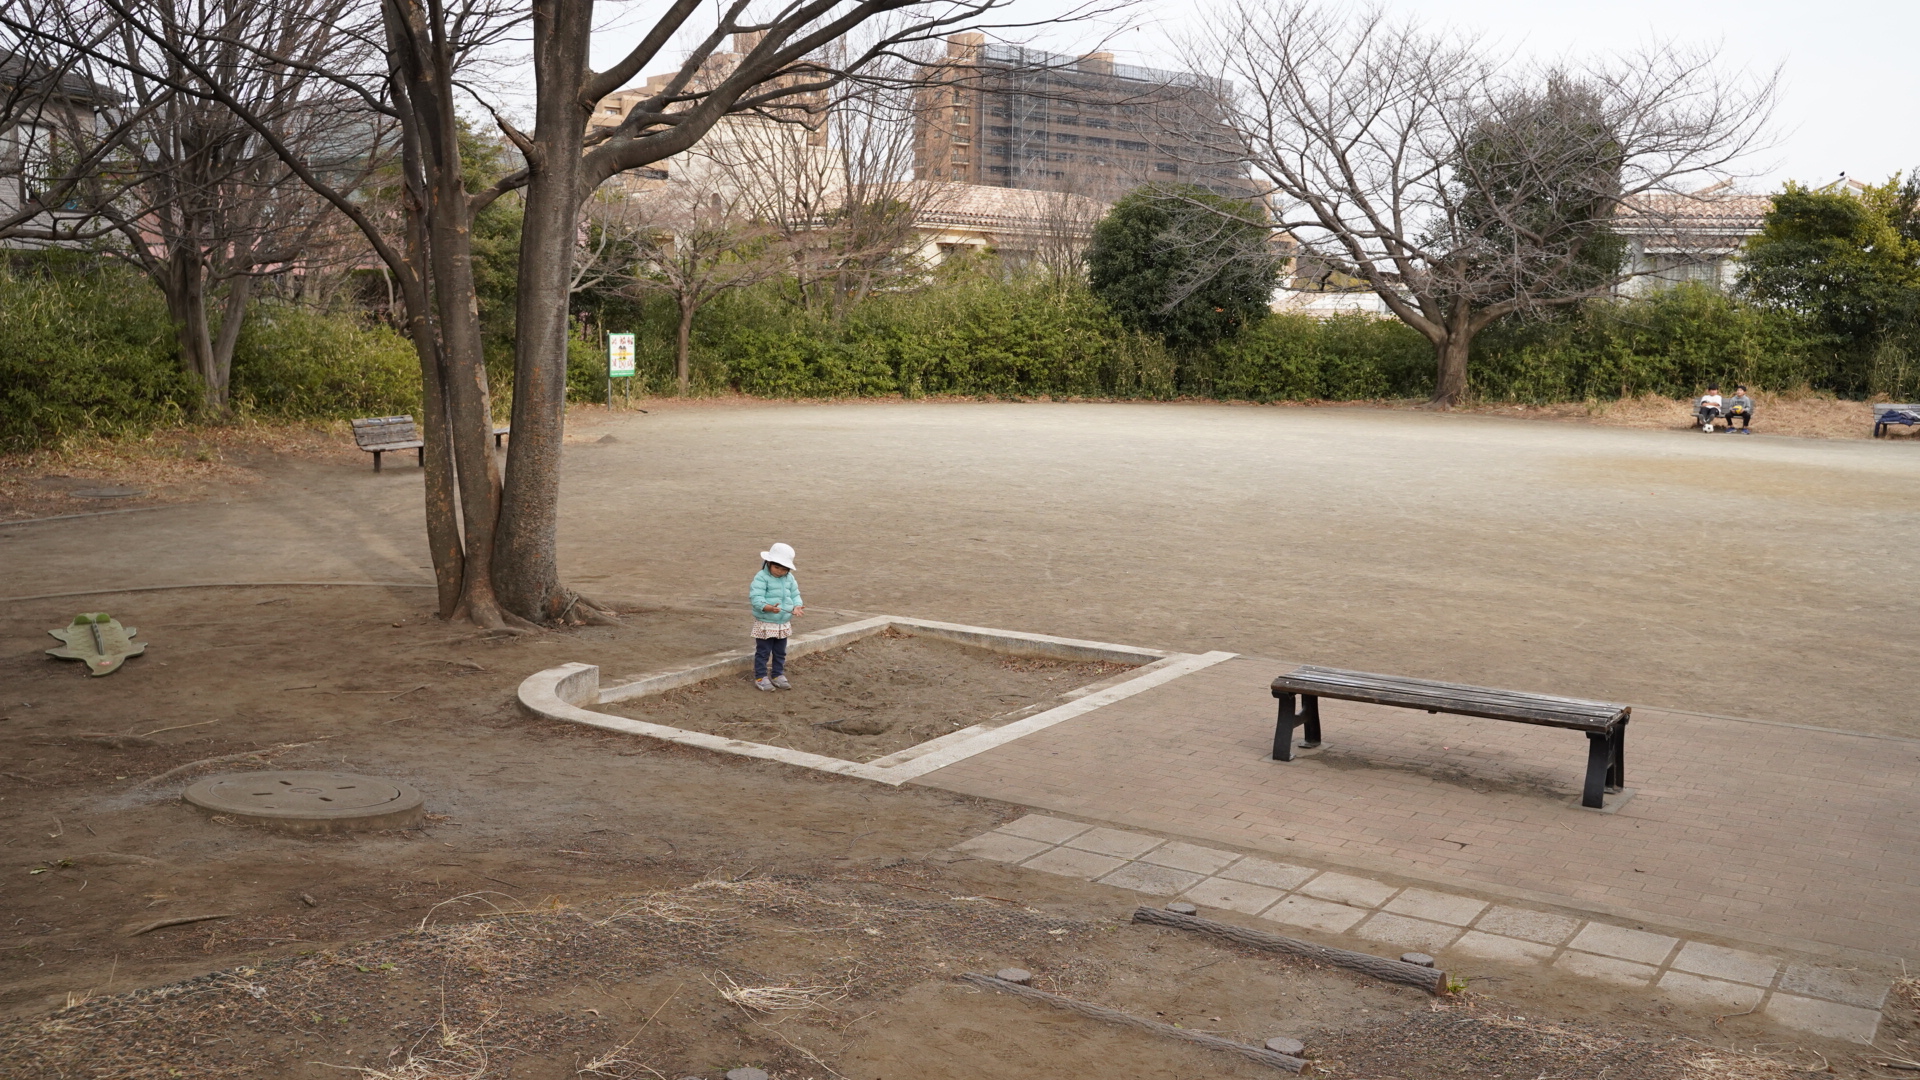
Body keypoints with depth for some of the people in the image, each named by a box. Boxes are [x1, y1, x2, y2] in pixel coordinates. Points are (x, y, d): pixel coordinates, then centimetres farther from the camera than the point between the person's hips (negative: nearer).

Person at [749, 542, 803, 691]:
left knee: (780, 652, 16)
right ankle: (760, 677, 14)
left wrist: (796, 606, -12)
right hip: (765, 623, -6)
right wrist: (769, 608, -40)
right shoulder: (761, 578, -17)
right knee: (763, 652, 3)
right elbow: (756, 598, -25)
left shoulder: (790, 578, 4)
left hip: (784, 624, 6)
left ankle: (778, 675, 29)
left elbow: (795, 595, 10)